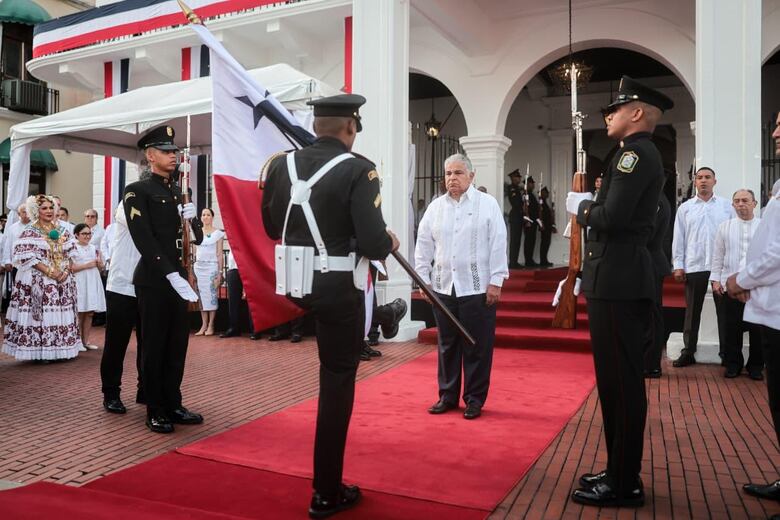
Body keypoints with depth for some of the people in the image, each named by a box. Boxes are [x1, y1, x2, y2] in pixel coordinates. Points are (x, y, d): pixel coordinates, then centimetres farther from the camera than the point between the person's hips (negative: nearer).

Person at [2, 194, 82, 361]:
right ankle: (40, 351, 3)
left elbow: (70, 254, 10)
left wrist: (66, 271, -7)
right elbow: (27, 257, -13)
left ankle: (58, 349, 16)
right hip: (39, 281, -5)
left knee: (61, 313, 6)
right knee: (41, 314, -5)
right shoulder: (30, 232, -5)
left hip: (62, 280, 5)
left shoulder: (62, 231, 10)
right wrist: (50, 272, -18)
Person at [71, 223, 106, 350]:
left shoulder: (93, 248, 15)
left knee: (89, 313, 6)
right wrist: (88, 265, -13)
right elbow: (71, 267, -12)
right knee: (80, 313, -3)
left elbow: (100, 267, 20)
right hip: (80, 283, -5)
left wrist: (99, 262, -1)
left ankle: (86, 341, 13)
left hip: (93, 283, 5)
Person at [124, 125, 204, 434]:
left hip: (179, 279, 6)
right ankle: (155, 412, 13)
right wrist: (171, 275, -22)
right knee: (155, 347, 2)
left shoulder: (181, 192, 15)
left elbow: (197, 238, 15)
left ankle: (173, 405, 22)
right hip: (153, 281, -6)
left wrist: (192, 219, -6)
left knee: (177, 346, 10)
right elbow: (144, 241, -14)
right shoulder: (137, 191, -4)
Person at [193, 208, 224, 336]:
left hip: (212, 266, -3)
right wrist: (193, 270, 6)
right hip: (199, 266, 3)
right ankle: (203, 325, 7)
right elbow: (195, 252, 14)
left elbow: (219, 254, 0)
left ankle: (211, 326, 1)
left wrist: (220, 272, -6)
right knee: (202, 295, 2)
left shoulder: (218, 233, 2)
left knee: (212, 295, -5)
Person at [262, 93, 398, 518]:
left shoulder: (280, 165, 2)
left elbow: (271, 229, 13)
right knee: (337, 382, 6)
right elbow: (372, 244, -20)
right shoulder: (358, 169, -15)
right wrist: (391, 243, 2)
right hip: (337, 288, -5)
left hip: (293, 282, 5)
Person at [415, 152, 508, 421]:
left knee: (477, 347, 3)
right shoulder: (435, 207, 9)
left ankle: (474, 399, 15)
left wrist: (496, 281, -8)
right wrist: (423, 279, 6)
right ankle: (447, 395, 22)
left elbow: (498, 245, -4)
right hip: (443, 287, 3)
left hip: (477, 288, -3)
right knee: (447, 345, 10)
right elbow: (424, 245, 11)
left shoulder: (487, 204, 0)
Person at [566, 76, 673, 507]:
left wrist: (580, 206, -5)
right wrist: (588, 207, 10)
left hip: (617, 282, -11)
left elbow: (613, 216, -22)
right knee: (617, 379, 15)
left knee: (621, 380, -3)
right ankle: (620, 472, 26)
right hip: (619, 278, 11)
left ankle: (623, 485, 8)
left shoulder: (635, 152, -11)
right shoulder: (640, 154, 20)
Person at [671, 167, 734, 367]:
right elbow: (679, 237, 5)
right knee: (692, 311, 6)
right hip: (694, 267, 0)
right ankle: (688, 352, 12)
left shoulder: (726, 205, 6)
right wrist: (678, 265, -1)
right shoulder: (685, 207, 7)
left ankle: (727, 352, 16)